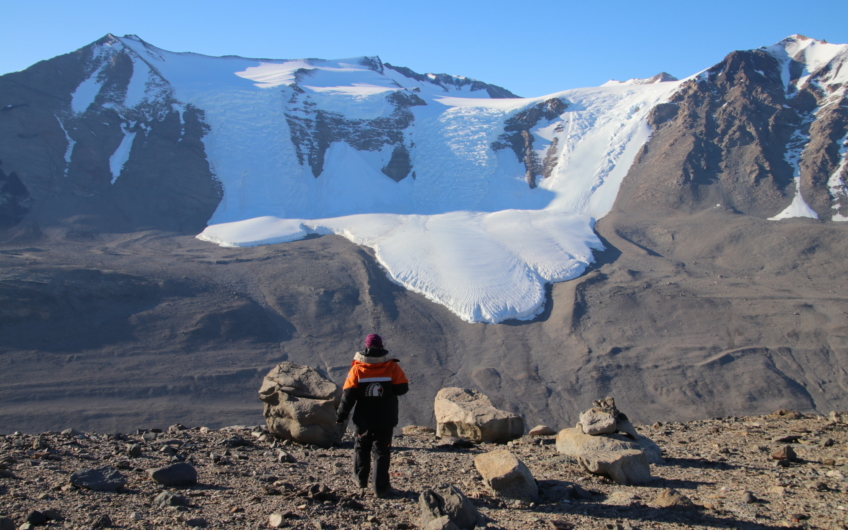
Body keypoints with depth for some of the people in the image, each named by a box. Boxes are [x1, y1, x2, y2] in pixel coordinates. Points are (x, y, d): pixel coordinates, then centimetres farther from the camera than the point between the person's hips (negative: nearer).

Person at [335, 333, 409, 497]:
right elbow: (402, 388, -10)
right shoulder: (392, 366, -8)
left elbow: (348, 395, -9)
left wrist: (341, 415, 0)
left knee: (361, 447, 22)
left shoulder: (357, 368, -7)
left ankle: (361, 479, 33)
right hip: (385, 420, -1)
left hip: (363, 419, 1)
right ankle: (380, 487, 2)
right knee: (381, 452, 6)